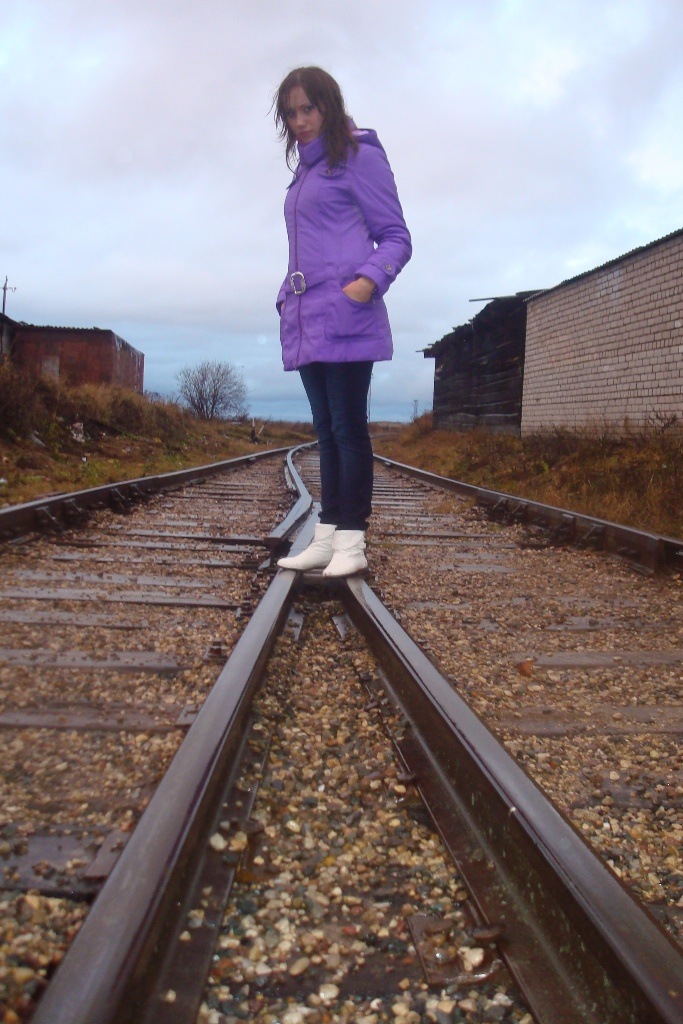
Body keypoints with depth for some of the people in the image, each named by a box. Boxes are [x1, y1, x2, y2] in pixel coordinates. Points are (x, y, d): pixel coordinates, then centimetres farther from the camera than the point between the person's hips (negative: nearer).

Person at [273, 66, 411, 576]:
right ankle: (326, 537, 13)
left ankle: (352, 541, -1)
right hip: (306, 319, 8)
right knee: (326, 431, 8)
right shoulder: (305, 171, 23)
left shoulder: (359, 156, 0)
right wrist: (287, 297, 16)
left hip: (345, 316, -8)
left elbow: (397, 238, -4)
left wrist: (370, 281, -21)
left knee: (348, 428, -6)